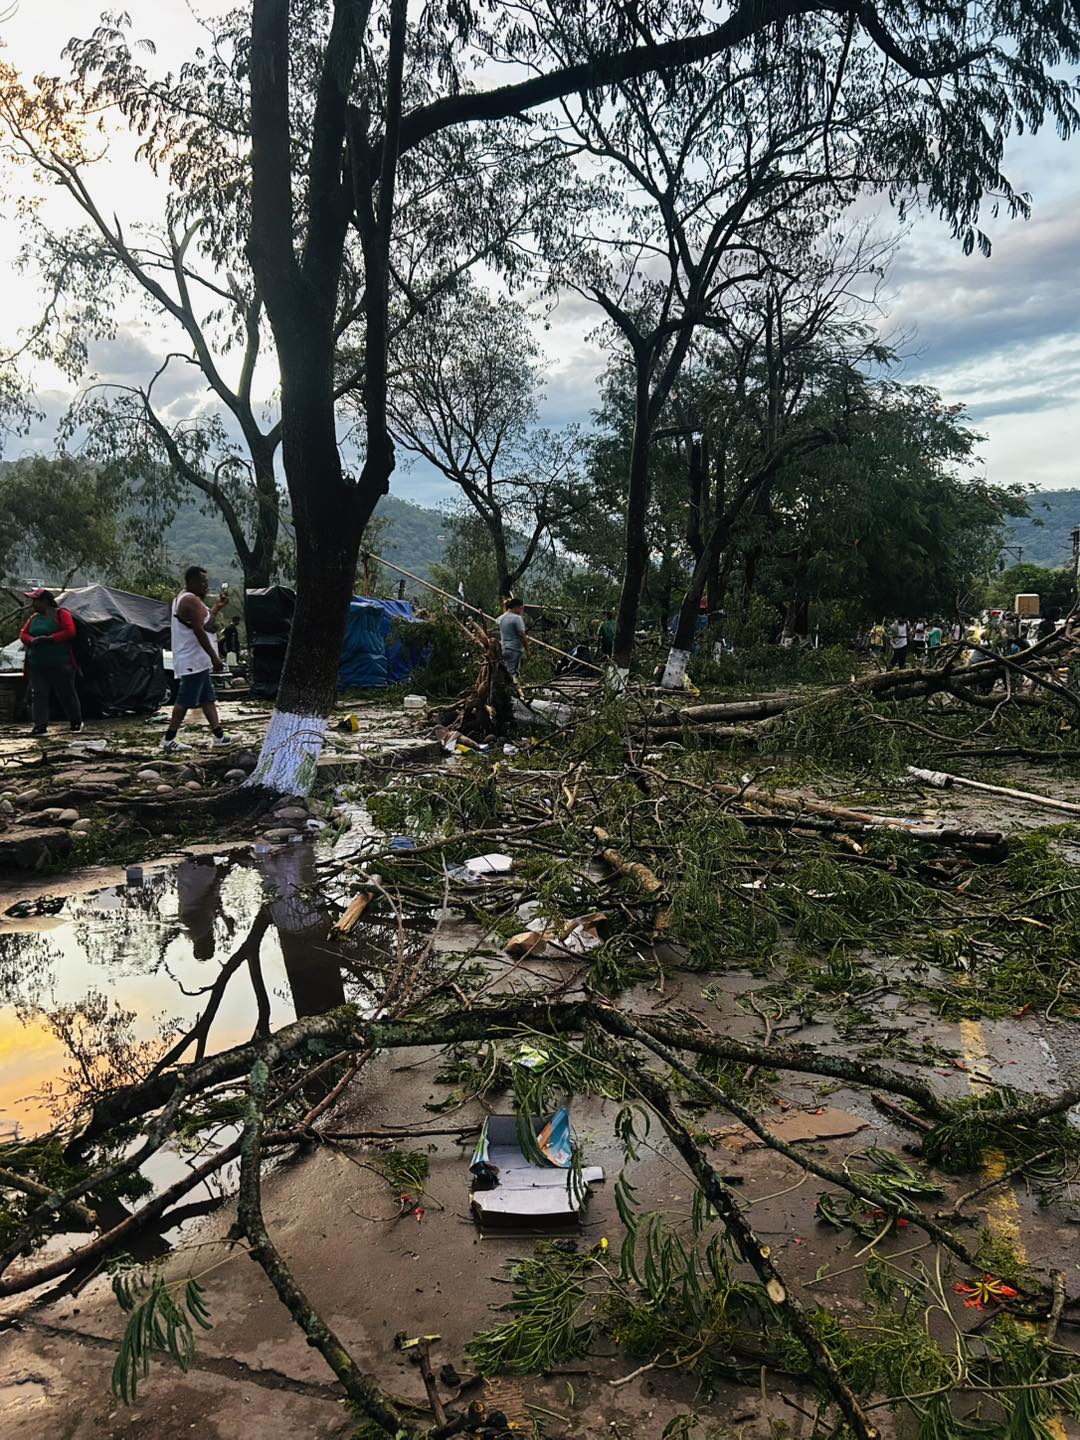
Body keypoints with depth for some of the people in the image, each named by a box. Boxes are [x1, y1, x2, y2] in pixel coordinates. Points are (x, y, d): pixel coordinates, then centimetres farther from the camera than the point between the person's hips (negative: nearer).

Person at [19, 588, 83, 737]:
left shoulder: (61, 613, -3)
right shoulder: (34, 618, 16)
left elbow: (70, 632, -14)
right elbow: (23, 634, 14)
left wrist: (48, 639, -19)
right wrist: (32, 640, -9)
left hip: (60, 664, -6)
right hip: (37, 664, 6)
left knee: (66, 693, 1)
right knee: (38, 695, -1)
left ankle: (76, 723, 16)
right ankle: (40, 726, 0)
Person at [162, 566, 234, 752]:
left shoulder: (182, 598, 18)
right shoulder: (192, 601, -15)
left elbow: (205, 625, 22)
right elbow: (200, 631, -21)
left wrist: (216, 609, 19)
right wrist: (214, 657, -21)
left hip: (197, 661, 11)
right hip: (192, 661, -11)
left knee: (208, 698, 12)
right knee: (185, 700, -6)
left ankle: (218, 735, 15)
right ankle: (169, 739, -1)